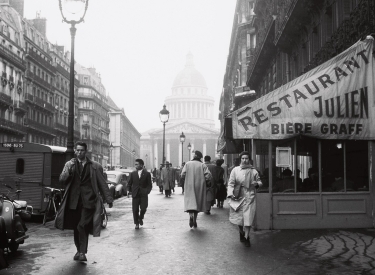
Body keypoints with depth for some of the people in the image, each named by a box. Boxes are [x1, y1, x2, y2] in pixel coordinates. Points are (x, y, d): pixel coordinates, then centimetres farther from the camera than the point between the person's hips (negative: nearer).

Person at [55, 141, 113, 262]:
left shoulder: (95, 166, 5)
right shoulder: (70, 164, 10)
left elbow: (102, 184, 7)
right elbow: (62, 179, 1)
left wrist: (108, 199, 3)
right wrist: (69, 170, -17)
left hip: (88, 201, -3)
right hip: (73, 201, 3)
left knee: (82, 227, -14)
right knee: (76, 228, 11)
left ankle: (82, 252, -7)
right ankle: (79, 250, 27)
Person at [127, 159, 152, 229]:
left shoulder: (147, 174, 2)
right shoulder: (132, 174, 7)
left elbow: (149, 185, 4)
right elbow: (129, 184, 11)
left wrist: (147, 191, -9)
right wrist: (130, 191, 1)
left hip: (143, 195, -1)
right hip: (135, 194, 1)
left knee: (143, 208, -8)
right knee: (135, 210, -1)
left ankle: (141, 218, 24)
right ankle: (136, 223, 15)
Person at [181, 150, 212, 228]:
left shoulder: (188, 164, -1)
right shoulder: (202, 165, -1)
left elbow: (183, 175, -8)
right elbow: (208, 176, -11)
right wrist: (203, 181, 8)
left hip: (189, 187, -1)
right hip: (199, 187, 1)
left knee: (190, 202, -5)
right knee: (197, 203, 14)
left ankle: (191, 216, -32)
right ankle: (195, 221, 19)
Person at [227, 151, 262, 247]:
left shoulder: (253, 171, 5)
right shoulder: (235, 170, 2)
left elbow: (259, 181, 16)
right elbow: (230, 183, 2)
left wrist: (256, 183, -7)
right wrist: (231, 193, -12)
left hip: (249, 197, 0)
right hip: (238, 197, 0)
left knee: (248, 217, -7)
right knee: (238, 217, 6)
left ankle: (246, 237, 5)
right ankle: (242, 233, 32)